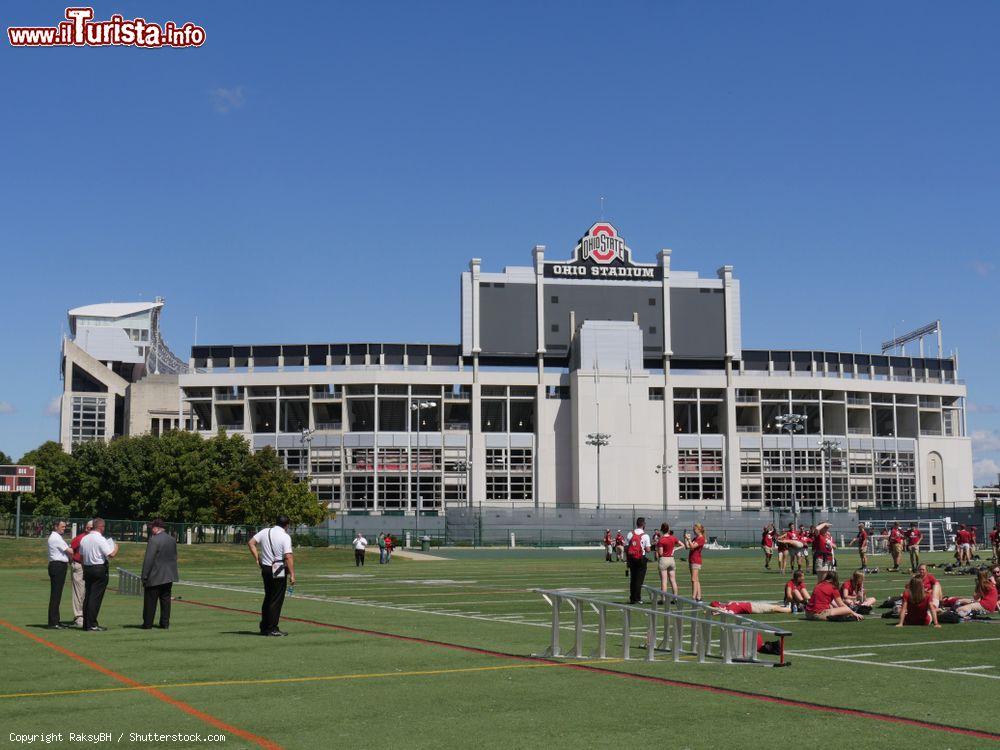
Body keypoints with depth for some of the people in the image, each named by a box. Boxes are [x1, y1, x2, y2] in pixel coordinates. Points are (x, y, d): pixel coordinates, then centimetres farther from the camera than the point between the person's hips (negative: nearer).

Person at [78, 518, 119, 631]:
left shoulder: (84, 539, 9)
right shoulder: (100, 539, -14)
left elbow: (81, 557, 16)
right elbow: (111, 554, -19)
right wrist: (116, 547, 0)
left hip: (87, 568, 7)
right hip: (100, 569, -7)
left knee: (87, 596, 11)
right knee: (96, 597, -5)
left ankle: (86, 623, 15)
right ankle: (92, 624, -6)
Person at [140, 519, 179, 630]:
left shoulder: (154, 540, -17)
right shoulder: (172, 540, 6)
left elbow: (148, 560, -18)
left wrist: (144, 577, -12)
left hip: (155, 576, -7)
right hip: (169, 576, 7)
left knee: (150, 601, 4)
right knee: (165, 599, 12)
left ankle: (147, 624, 10)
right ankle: (165, 623, 13)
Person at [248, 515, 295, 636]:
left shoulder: (265, 532, 5)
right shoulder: (285, 537, -12)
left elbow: (251, 543, 4)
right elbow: (288, 557, -19)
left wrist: (257, 559, 8)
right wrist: (292, 575, -18)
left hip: (265, 569, 6)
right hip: (279, 571, -6)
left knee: (268, 598, 17)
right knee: (276, 600, 1)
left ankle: (264, 627, 22)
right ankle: (272, 629, 3)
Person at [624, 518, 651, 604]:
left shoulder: (630, 534, 1)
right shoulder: (645, 536, -9)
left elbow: (626, 548, 2)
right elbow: (648, 550, -11)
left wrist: (628, 559, 12)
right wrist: (649, 547, 12)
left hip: (631, 558, 3)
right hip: (641, 558, -3)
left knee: (632, 578, 13)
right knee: (639, 579, 3)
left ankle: (632, 598, 15)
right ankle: (637, 598, 2)